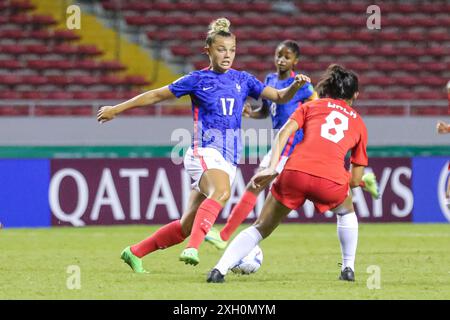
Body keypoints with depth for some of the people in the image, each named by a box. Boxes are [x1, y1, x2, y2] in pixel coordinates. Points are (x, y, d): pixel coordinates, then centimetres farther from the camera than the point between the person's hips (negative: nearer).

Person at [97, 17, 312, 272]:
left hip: (229, 160, 5)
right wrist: (117, 109, 12)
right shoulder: (198, 80, 2)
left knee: (187, 226, 4)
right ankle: (193, 248, -52)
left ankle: (135, 253, 19)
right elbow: (156, 95, 9)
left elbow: (280, 97, 9)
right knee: (221, 193, -38)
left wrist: (296, 86, -13)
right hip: (204, 152, -5)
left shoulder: (243, 80, 12)